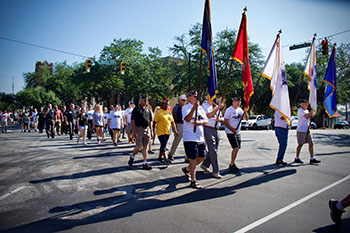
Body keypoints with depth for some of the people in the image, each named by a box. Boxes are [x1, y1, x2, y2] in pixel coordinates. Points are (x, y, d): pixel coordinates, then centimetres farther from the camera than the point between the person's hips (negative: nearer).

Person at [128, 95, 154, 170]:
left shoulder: (148, 109, 14)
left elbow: (150, 121, 17)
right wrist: (134, 131, -14)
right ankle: (132, 157, 20)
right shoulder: (136, 109, -3)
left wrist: (151, 131, 11)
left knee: (145, 147, 7)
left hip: (147, 129, 5)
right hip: (139, 129, -5)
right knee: (139, 146, -8)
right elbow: (133, 120, -7)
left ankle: (145, 163, 11)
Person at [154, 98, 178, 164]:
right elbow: (155, 122, -7)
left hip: (168, 132, 6)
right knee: (163, 145, -11)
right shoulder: (158, 112, -5)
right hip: (161, 132, -6)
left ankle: (159, 157, 24)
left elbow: (172, 122, 15)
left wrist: (175, 130, 11)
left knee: (163, 145, 12)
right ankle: (165, 159, -11)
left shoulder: (169, 112, 12)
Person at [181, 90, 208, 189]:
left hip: (200, 137, 7)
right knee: (194, 159, -3)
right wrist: (194, 107, -27)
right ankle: (193, 181, 9)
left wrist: (199, 122, -13)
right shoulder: (185, 107, -5)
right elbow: (187, 119, -22)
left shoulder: (200, 108, 14)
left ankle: (187, 169, 34)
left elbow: (206, 120, 8)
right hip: (190, 138, -7)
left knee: (202, 157, 12)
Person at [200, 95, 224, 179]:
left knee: (213, 150, 12)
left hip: (216, 130, 8)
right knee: (213, 151, -8)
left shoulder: (216, 106, 18)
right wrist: (218, 108, -22)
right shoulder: (205, 105, -4)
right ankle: (215, 172, -3)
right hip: (208, 129, -8)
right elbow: (209, 115, -22)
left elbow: (222, 118, 16)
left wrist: (219, 119, -6)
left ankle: (205, 165, 31)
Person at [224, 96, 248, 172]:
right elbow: (225, 122, -13)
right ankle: (232, 165, -2)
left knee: (237, 148, 8)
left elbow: (246, 119, 11)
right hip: (230, 132, -7)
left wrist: (245, 112, -7)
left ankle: (232, 164, 20)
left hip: (238, 132, 7)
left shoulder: (240, 110, 11)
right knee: (235, 148, -13)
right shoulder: (229, 110, -10)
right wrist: (232, 130, -18)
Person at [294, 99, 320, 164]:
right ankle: (297, 158, 9)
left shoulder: (307, 111, 16)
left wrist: (308, 128, 7)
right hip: (301, 130, -8)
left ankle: (312, 159, 7)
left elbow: (308, 120, 19)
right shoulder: (300, 110, -11)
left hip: (306, 131, 8)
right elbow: (307, 116, -27)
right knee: (300, 144, -2)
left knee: (311, 143, 3)